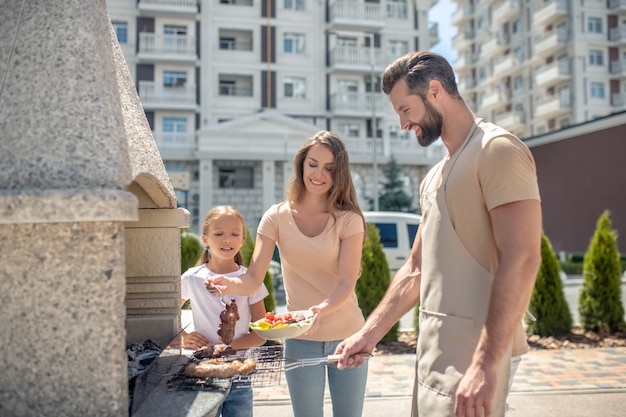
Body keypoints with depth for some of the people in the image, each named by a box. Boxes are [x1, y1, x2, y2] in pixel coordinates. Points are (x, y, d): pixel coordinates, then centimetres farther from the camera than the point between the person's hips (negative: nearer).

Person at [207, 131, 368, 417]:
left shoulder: (348, 219, -7)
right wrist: (231, 284, -33)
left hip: (346, 335, 0)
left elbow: (347, 283, -15)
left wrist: (320, 310, -35)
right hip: (300, 338, 1)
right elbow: (253, 278, -10)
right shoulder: (277, 217, -4)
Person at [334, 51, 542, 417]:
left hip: (472, 351, -8)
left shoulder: (497, 149, -10)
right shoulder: (435, 177, 18)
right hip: (435, 347, 8)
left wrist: (486, 364, -25)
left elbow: (522, 259, -20)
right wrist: (369, 334, 11)